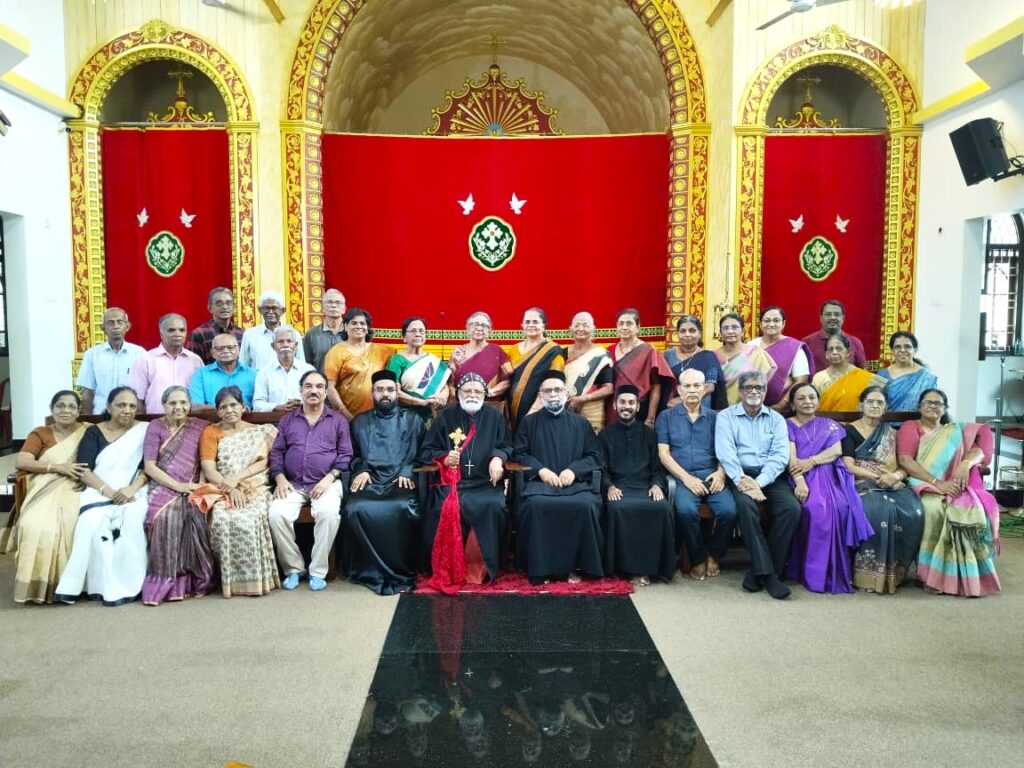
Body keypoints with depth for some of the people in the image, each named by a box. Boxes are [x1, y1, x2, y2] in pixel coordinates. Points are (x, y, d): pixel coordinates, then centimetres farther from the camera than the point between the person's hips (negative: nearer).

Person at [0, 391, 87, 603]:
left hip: (73, 489, -1)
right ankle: (35, 585, -23)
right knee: (35, 526, -31)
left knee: (69, 524, -35)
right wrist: (58, 467, -13)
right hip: (44, 490, 1)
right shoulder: (39, 434, 15)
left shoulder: (88, 432, 13)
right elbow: (20, 462, 0)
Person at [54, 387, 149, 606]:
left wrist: (132, 488, -16)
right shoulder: (94, 432, 11)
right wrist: (108, 491, -16)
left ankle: (129, 585, -26)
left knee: (132, 520, -34)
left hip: (133, 493, 0)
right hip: (99, 492, 1)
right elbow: (83, 470, 0)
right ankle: (105, 586, -27)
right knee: (92, 523, -33)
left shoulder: (145, 430, 11)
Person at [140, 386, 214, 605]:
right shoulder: (155, 427, 7)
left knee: (196, 517, -30)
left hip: (191, 490, 1)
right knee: (166, 516, -32)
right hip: (163, 488, -1)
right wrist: (177, 485, -11)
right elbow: (149, 466, -2)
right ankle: (165, 581, -25)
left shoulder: (199, 427, 11)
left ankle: (198, 580, -17)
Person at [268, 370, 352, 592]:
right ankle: (293, 568, -9)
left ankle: (318, 571, -18)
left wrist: (329, 478, -10)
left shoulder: (338, 420, 12)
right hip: (293, 484, 2)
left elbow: (345, 455, 5)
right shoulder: (287, 420, 18)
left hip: (326, 483, -2)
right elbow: (276, 452, 12)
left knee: (329, 513, -33)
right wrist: (280, 478, -5)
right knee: (276, 514, -27)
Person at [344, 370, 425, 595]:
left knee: (405, 509, -35)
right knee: (355, 510, -32)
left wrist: (407, 471, -7)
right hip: (369, 481, 2)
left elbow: (422, 453, 9)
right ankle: (369, 570, -19)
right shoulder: (359, 422, 24)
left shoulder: (412, 420, 19)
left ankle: (402, 571, -20)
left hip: (401, 481, -1)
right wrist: (360, 470, -1)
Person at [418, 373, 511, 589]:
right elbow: (425, 451, 9)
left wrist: (498, 458, -11)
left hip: (485, 482, 1)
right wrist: (444, 458, -12)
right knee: (446, 507, -33)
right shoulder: (445, 417, 10)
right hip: (451, 481, -1)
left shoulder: (494, 417, 13)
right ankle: (448, 566, -17)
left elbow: (507, 447, 12)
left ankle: (484, 566, -15)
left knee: (494, 506, -31)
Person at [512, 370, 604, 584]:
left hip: (575, 482, 1)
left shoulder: (581, 423, 16)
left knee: (587, 505, -31)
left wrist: (573, 470, -9)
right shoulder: (529, 422, 14)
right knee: (535, 505, -34)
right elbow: (518, 454, 6)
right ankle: (540, 567, -21)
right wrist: (541, 470, -11)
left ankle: (575, 565, -16)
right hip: (539, 482, -1)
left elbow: (594, 455, 10)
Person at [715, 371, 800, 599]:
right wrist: (742, 481, -21)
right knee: (746, 505, -33)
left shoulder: (776, 419, 14)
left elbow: (780, 456, 0)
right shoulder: (726, 417, 9)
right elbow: (726, 454, -6)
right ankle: (767, 573, -26)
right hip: (740, 476, -2)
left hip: (770, 477, 3)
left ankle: (758, 572, -15)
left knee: (792, 508, -25)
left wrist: (759, 482, -16)